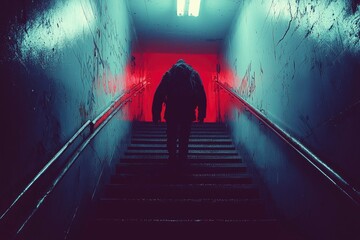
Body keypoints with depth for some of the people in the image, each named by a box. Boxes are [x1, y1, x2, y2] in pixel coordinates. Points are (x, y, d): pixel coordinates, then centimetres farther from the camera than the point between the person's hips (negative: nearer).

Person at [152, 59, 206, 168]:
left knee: (171, 135, 13)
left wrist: (156, 114, 5)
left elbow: (159, 94, 5)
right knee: (185, 136, 13)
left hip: (172, 111, -1)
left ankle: (172, 158, 15)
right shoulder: (194, 74, 15)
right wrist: (201, 114, 10)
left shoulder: (168, 74, 12)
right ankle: (183, 159, 17)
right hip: (188, 111, 1)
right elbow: (202, 95, 9)